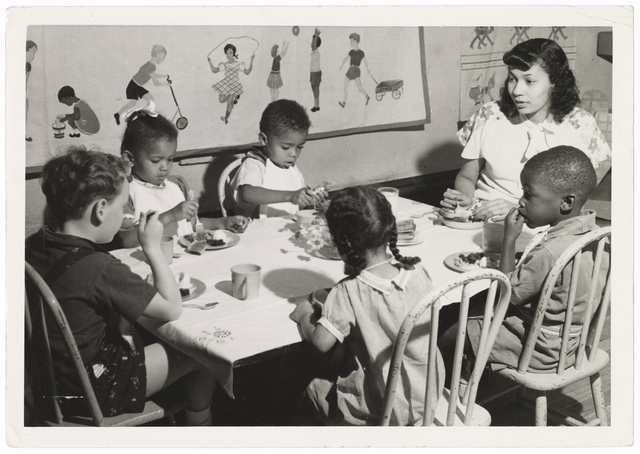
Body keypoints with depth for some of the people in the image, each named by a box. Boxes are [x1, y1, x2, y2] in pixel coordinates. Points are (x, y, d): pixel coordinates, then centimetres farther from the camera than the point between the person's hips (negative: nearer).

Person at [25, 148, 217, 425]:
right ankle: (198, 423, 32)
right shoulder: (99, 268, -32)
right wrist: (153, 247, -13)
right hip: (94, 394, -8)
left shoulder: (34, 245, -8)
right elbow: (172, 309, -20)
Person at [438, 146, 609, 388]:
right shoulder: (592, 230, -7)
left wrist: (509, 239, -19)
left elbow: (509, 293, -21)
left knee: (451, 336, 2)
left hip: (541, 350, -9)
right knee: (476, 306, 22)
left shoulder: (550, 252, -34)